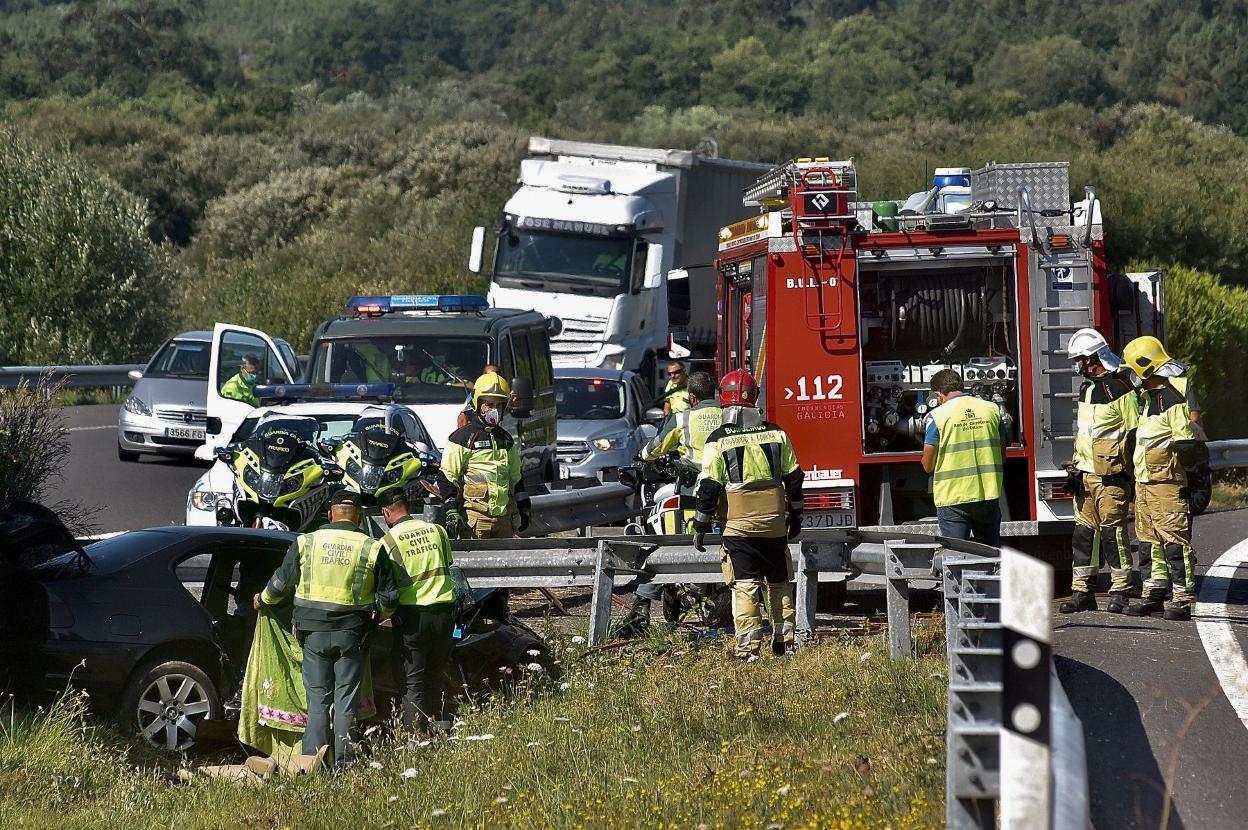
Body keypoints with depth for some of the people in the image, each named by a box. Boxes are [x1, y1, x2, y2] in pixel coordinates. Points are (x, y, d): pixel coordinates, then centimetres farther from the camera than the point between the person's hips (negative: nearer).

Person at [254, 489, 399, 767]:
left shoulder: (305, 543, -1)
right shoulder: (372, 548, -3)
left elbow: (281, 584, 7)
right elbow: (388, 597, 1)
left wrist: (263, 600, 27)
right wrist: (376, 615, 22)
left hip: (314, 632, 1)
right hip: (351, 634, -1)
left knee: (317, 697, 8)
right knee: (346, 699, 6)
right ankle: (343, 761, 5)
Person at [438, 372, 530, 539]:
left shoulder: (506, 439, 20)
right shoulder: (462, 437, -1)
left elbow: (516, 478, 28)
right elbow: (446, 477, -4)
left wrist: (523, 510, 23)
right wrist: (451, 511, -12)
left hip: (505, 517, 6)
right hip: (474, 518, -6)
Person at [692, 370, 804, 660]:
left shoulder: (718, 441, -6)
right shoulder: (776, 434, 4)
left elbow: (709, 489, -7)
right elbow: (794, 479, 9)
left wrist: (701, 527, 2)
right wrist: (795, 516, 21)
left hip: (738, 525, -3)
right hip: (774, 524, 3)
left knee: (745, 585, -3)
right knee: (780, 583, 15)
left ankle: (749, 647, -9)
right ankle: (785, 640, 17)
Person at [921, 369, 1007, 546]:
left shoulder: (938, 415, -8)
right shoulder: (991, 409, 4)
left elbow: (928, 465, -4)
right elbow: (1002, 455, 11)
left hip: (953, 498, -4)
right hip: (989, 494, 4)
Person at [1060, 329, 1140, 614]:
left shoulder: (1121, 389, -10)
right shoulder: (1087, 389, 17)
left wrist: (1132, 478, -11)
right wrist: (1075, 467, 21)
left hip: (1111, 475, -8)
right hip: (1086, 474, 8)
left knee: (1112, 532, -6)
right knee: (1083, 532, 8)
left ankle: (1120, 592, 0)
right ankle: (1082, 591, 12)